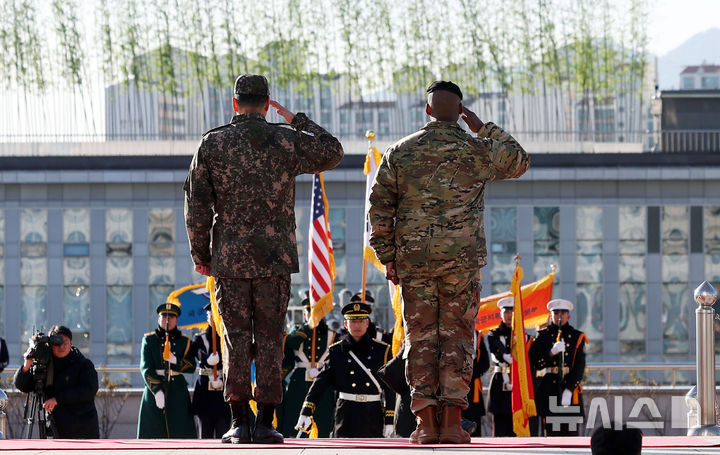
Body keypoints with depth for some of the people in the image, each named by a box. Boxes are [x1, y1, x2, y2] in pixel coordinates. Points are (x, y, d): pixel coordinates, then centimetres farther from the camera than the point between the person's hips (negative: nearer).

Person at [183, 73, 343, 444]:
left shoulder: (212, 143, 1)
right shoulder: (287, 141, -1)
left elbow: (196, 204, 1)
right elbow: (333, 152, 17)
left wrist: (200, 255, 10)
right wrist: (297, 120, 22)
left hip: (229, 259, 1)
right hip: (275, 259, -1)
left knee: (236, 340, 4)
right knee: (270, 340, 3)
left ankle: (238, 423, -1)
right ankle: (265, 423, -1)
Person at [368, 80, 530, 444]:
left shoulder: (399, 153, 2)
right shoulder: (477, 152, -1)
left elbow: (379, 208, 3)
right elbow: (519, 162, 18)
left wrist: (387, 257, 10)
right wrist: (484, 129, 20)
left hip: (413, 260, 1)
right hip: (463, 258, -1)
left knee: (420, 337, 4)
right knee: (457, 336, 2)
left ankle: (426, 424, -1)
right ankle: (452, 423, -4)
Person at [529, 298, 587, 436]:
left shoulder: (577, 337, 7)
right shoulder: (543, 336, 9)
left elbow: (579, 367, -1)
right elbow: (534, 363, 1)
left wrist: (569, 389, -14)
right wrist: (551, 352, -17)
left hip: (570, 387, 0)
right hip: (548, 391, 0)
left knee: (570, 432, -5)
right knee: (551, 431, -2)